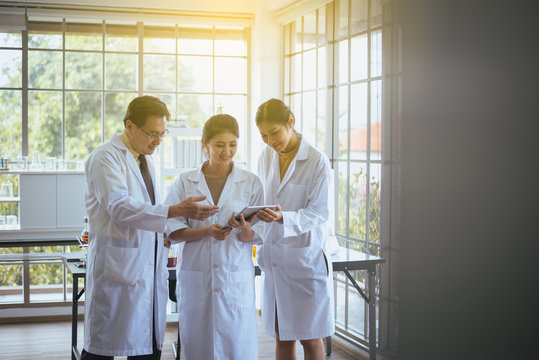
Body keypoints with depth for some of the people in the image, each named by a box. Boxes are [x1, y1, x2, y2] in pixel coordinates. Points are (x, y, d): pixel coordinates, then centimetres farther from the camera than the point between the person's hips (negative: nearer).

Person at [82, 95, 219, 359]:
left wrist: (163, 235, 11)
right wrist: (175, 211, -28)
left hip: (149, 266, 8)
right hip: (119, 266, -8)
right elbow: (120, 208, -21)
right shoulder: (105, 157, -9)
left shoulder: (145, 161, 19)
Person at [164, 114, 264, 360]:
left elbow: (253, 237, 3)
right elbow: (172, 231, 1)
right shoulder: (185, 182, 5)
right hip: (195, 276, 1)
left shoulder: (250, 183, 5)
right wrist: (206, 231, -15)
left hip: (236, 277, 0)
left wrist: (244, 228, -20)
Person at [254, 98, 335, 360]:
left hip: (305, 257, -5)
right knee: (282, 337, 10)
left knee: (309, 338, 4)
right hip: (274, 257, 5)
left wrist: (283, 218, -30)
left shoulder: (317, 161, -10)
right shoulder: (266, 157, 7)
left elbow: (319, 213, -14)